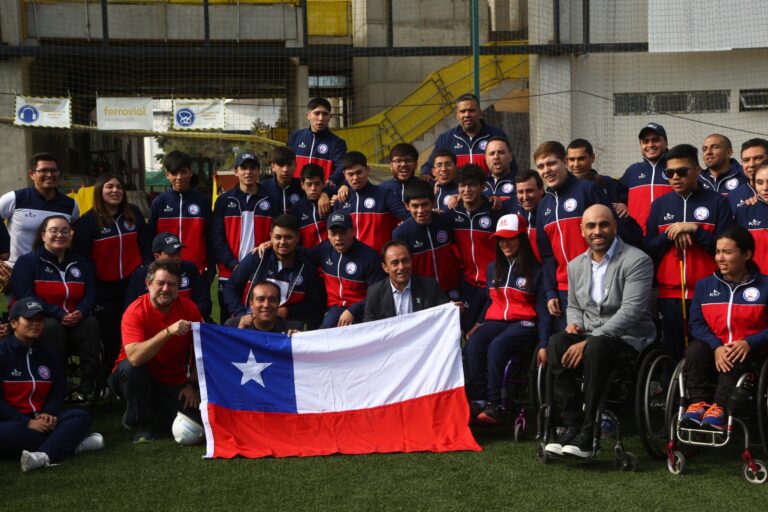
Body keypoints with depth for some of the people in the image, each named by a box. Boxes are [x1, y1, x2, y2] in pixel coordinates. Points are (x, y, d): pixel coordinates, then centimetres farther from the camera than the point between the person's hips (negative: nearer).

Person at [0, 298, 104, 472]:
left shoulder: (48, 356, 16)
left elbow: (58, 391, 13)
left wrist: (48, 413, -9)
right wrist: (27, 423, -18)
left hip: (40, 420, 6)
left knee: (81, 416, -18)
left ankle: (45, 456, -43)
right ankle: (71, 443, -28)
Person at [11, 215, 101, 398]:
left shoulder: (80, 263, 16)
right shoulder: (27, 261, 1)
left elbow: (90, 293, 7)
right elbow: (25, 296, -12)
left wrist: (80, 312, -18)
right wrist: (58, 314, -22)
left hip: (74, 320, 4)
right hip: (40, 320, -3)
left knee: (91, 324, -28)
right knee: (52, 328, -37)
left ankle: (89, 385, -28)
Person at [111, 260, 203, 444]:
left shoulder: (189, 308, -8)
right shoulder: (135, 311, -19)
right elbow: (135, 357, -35)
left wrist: (192, 384, -2)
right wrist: (168, 332, -42)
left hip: (174, 384, 3)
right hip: (140, 380, -3)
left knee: (199, 420, -20)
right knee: (130, 367, -36)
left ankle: (154, 416, 12)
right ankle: (143, 420, -9)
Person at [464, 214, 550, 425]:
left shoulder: (535, 270, 0)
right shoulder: (493, 268, 15)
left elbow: (542, 310, -2)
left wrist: (543, 345, -10)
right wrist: (478, 325, 6)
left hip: (524, 323, -4)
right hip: (495, 321, 4)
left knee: (496, 346, -36)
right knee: (473, 345, -30)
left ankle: (494, 406, -34)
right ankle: (477, 403, -34)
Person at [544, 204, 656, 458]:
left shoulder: (637, 261, -8)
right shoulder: (576, 265, 14)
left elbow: (631, 311, -18)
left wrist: (589, 341, -24)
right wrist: (573, 324, -2)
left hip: (628, 338, -5)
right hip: (588, 336, 6)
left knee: (597, 347, -38)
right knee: (557, 343, -27)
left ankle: (587, 432, -29)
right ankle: (572, 425, -23)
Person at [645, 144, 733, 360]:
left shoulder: (718, 202, 3)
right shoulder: (660, 204, 12)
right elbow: (648, 249, 10)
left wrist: (695, 230, -12)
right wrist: (670, 235, -7)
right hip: (669, 295, 3)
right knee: (672, 354, 4)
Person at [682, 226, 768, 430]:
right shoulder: (704, 285, 9)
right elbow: (697, 323, 2)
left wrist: (749, 343, -21)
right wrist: (716, 347, -16)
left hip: (748, 351, -2)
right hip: (714, 348, 3)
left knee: (735, 361, -36)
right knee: (694, 351, -30)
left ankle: (719, 408, -39)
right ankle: (699, 403, -31)